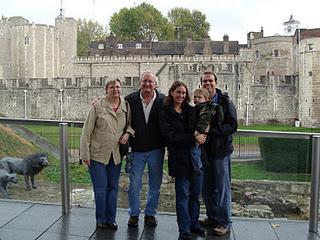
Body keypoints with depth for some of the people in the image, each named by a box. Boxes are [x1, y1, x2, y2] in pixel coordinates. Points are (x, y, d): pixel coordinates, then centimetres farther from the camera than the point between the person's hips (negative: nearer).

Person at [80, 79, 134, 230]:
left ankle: (111, 219, 27)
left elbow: (131, 123, 16)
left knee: (113, 188, 12)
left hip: (116, 155, 4)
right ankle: (101, 220, 21)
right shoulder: (98, 106, -9)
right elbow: (87, 130, -8)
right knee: (100, 188, 3)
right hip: (97, 154, -3)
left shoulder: (126, 106, 1)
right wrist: (85, 154, -10)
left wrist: (128, 133, -8)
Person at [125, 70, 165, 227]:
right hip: (136, 149, 0)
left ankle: (150, 213, 30)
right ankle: (134, 214, 26)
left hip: (156, 149, 1)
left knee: (155, 185, 12)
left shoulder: (163, 101, -5)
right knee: (134, 184, 8)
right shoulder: (130, 100, -5)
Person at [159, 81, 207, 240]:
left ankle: (194, 224, 29)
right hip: (180, 159, -5)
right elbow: (171, 136, -13)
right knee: (183, 195, 1)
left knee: (195, 193, 13)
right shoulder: (165, 114, -2)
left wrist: (201, 133, -6)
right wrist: (194, 138, -18)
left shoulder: (190, 110, 12)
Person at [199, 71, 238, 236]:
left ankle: (224, 222, 14)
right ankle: (212, 217, 28)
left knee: (222, 187, 1)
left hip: (221, 150, -5)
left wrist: (212, 130, -22)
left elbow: (233, 125, -12)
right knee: (206, 187, 12)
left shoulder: (225, 102, -4)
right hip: (204, 150, 5)